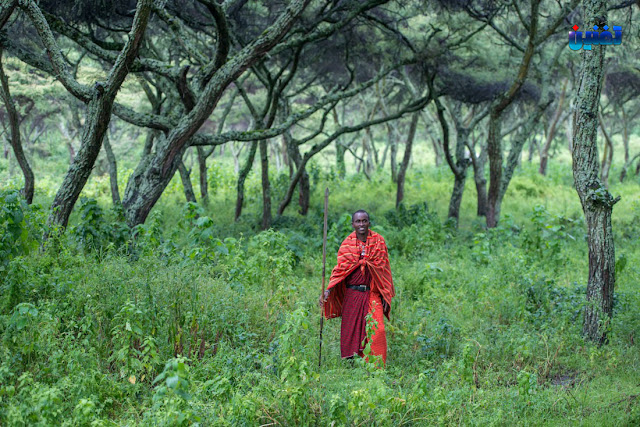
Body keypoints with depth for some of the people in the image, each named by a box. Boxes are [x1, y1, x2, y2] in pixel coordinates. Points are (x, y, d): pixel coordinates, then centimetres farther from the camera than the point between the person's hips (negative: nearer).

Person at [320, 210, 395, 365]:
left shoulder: (378, 241, 4)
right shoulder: (347, 244, 3)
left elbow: (384, 269, 7)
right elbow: (339, 270, -1)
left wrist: (386, 296, 4)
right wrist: (328, 290, -16)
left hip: (372, 295, -1)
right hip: (352, 295, 1)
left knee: (377, 331, -12)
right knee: (350, 333, 2)